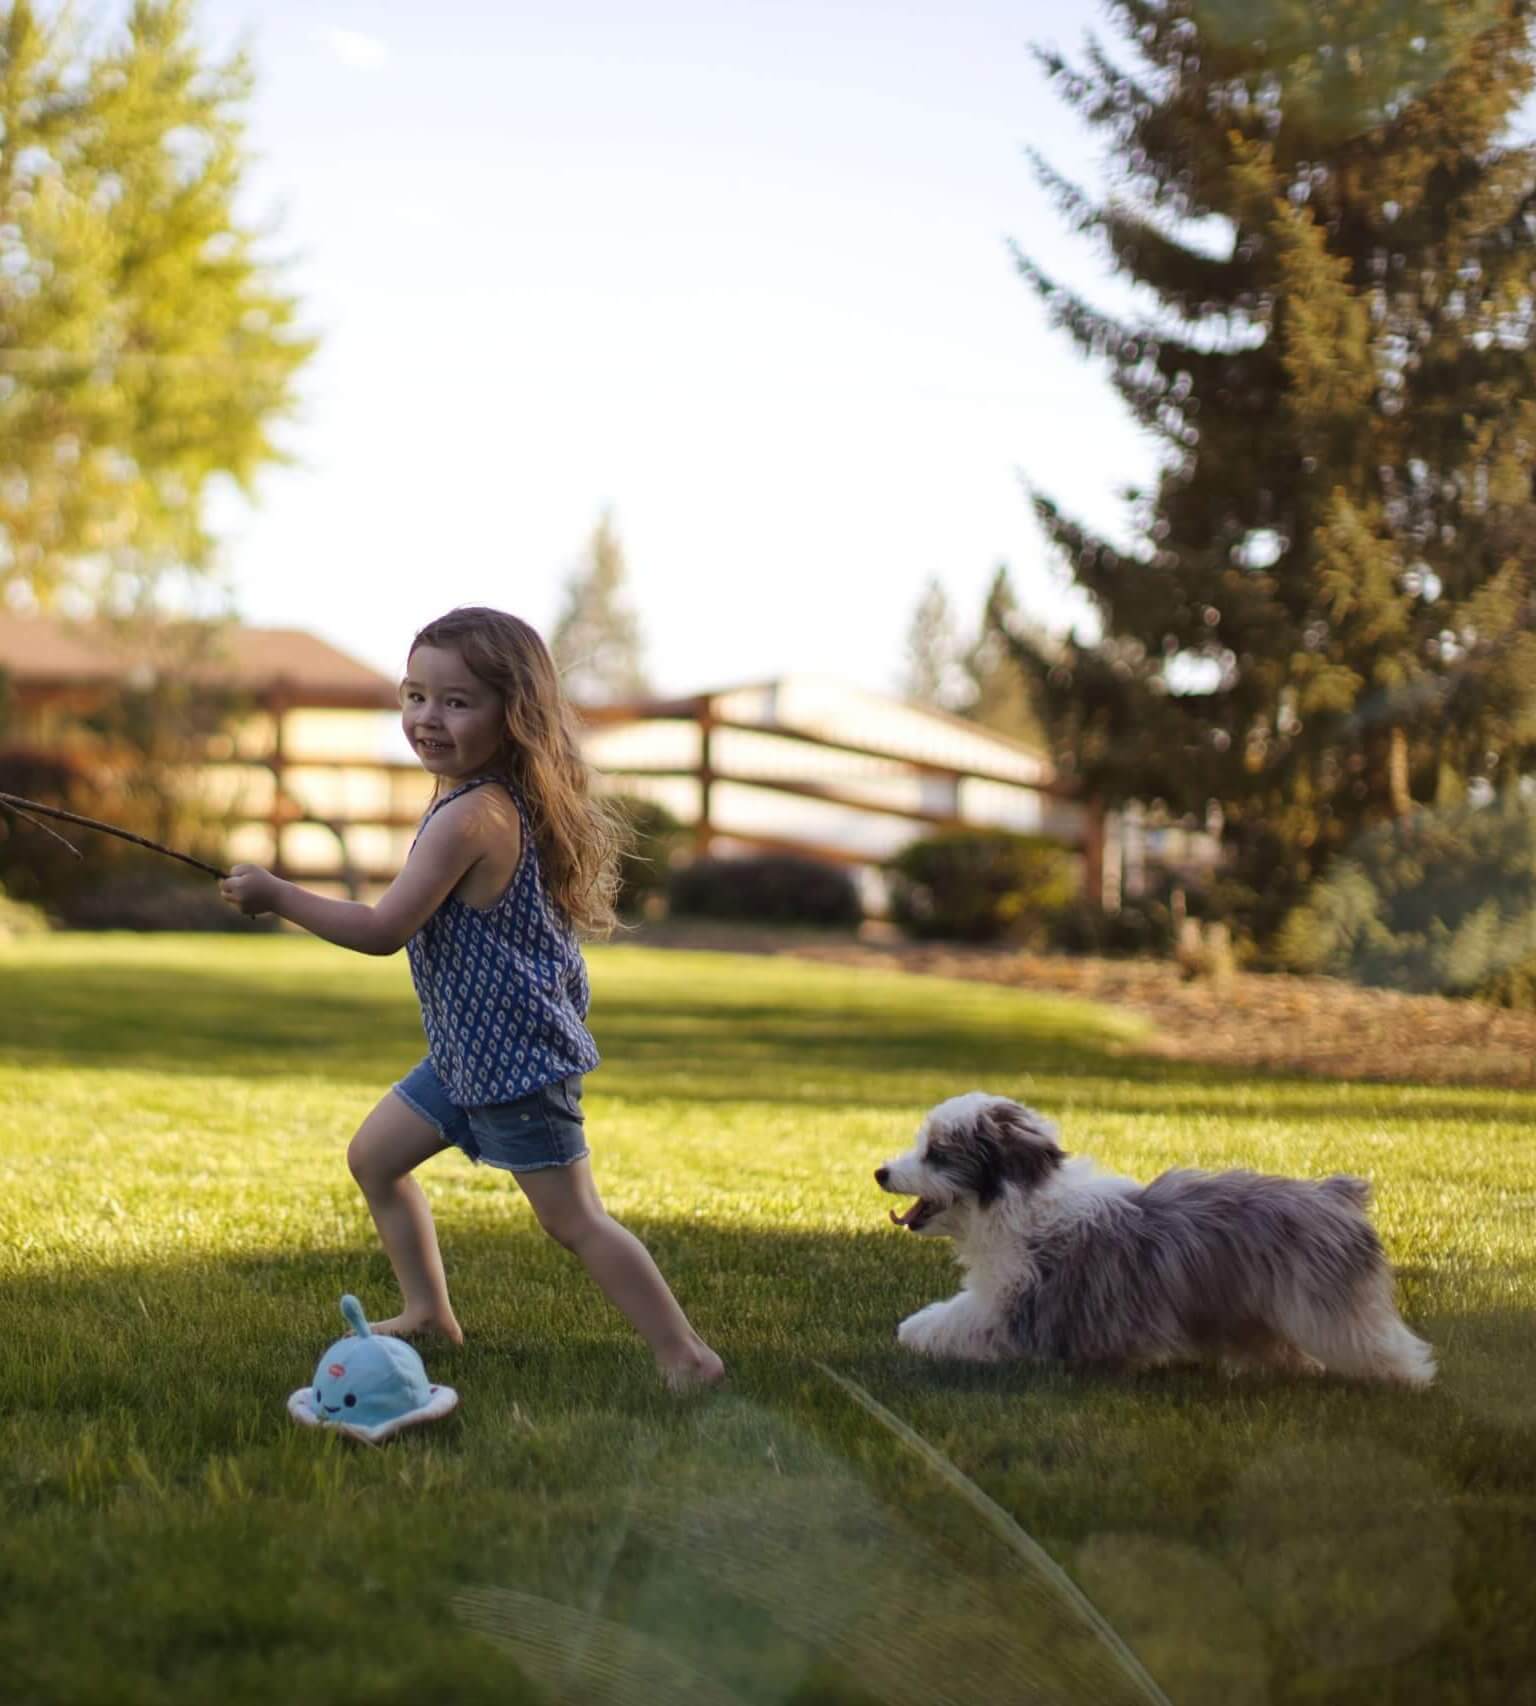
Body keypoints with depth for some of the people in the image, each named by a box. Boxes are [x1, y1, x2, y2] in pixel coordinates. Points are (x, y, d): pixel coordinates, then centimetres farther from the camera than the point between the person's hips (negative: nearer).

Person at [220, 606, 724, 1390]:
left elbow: (384, 929, -26)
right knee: (373, 1155, 18)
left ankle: (686, 1356, 0)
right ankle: (428, 1311, 29)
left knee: (574, 1219, -6)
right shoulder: (507, 800, 4)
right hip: (467, 1050, 10)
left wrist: (278, 896, -18)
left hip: (515, 1056, -10)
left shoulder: (470, 816, -25)